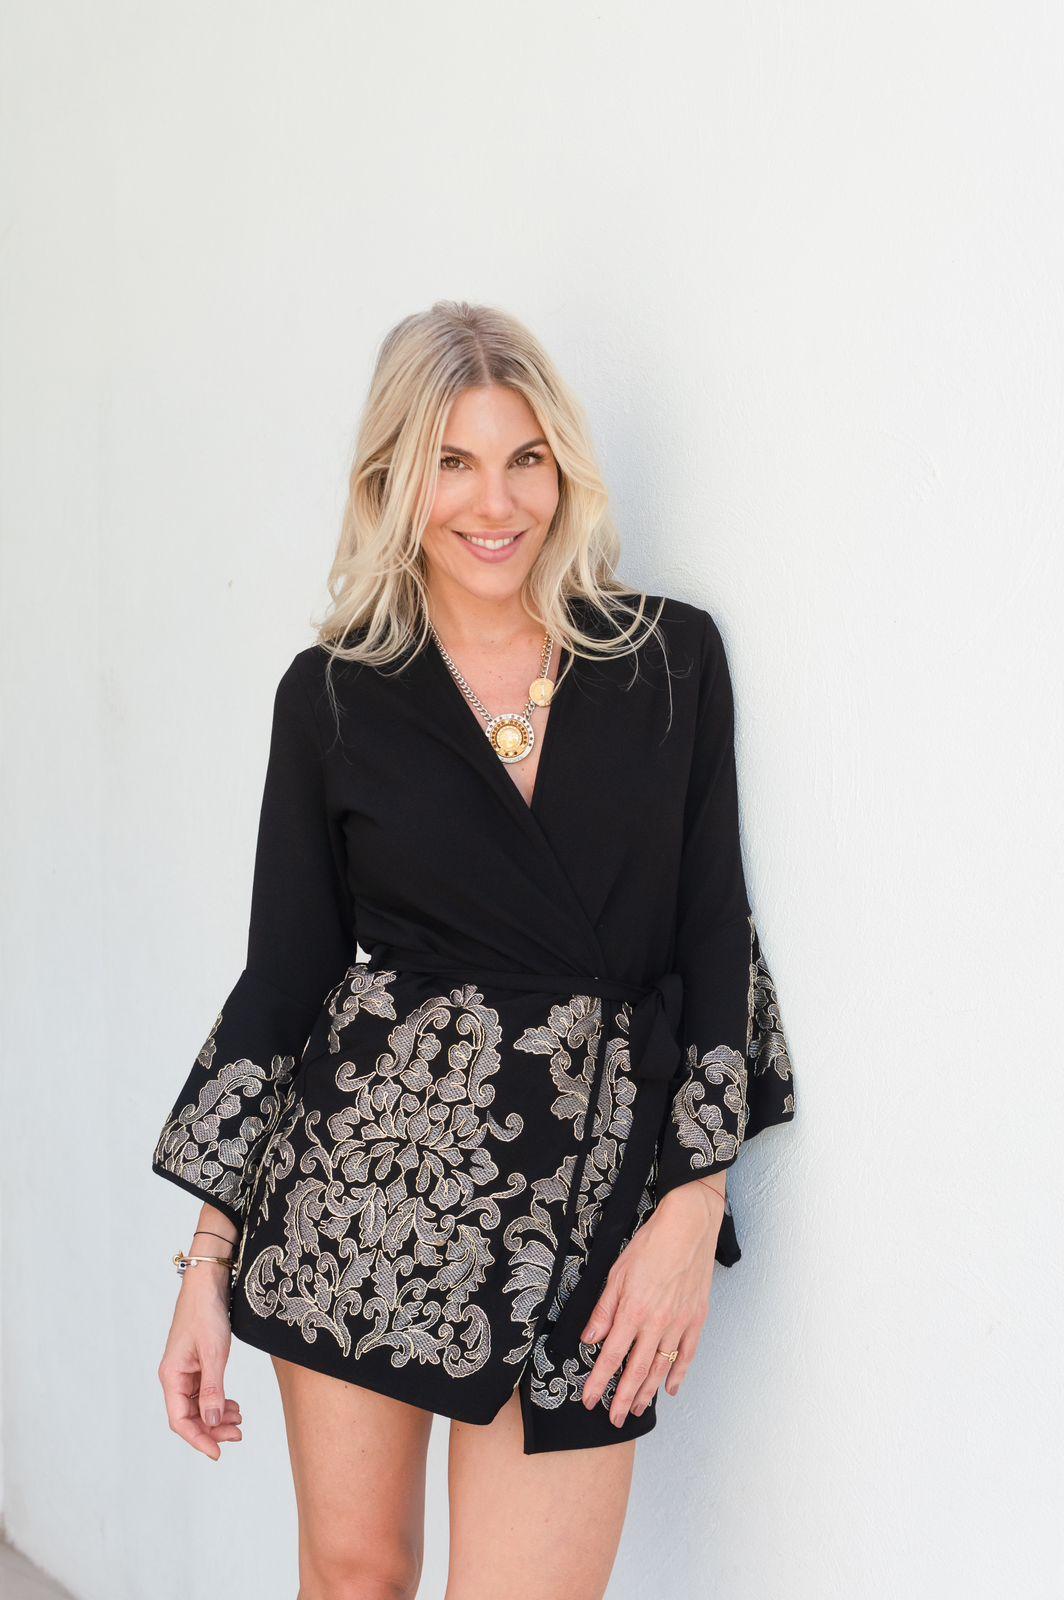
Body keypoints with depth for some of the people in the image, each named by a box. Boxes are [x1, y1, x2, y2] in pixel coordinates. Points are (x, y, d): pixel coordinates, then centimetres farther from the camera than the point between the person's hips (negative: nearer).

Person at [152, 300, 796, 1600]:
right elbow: (283, 967, 4)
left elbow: (714, 936, 2)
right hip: (365, 1163, 1)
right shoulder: (332, 694, 1)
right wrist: (209, 1258, 2)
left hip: (584, 1186, 0)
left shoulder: (672, 658, 1)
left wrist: (695, 1207, -7)